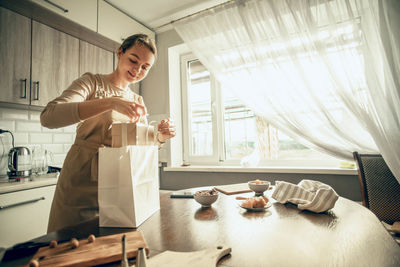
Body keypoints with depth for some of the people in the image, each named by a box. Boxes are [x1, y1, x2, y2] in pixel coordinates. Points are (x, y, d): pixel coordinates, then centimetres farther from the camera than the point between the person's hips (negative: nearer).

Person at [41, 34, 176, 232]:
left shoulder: (139, 102, 11)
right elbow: (48, 116, -19)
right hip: (81, 185, -4)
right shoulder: (92, 82, -2)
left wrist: (160, 138, -11)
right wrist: (110, 102, -30)